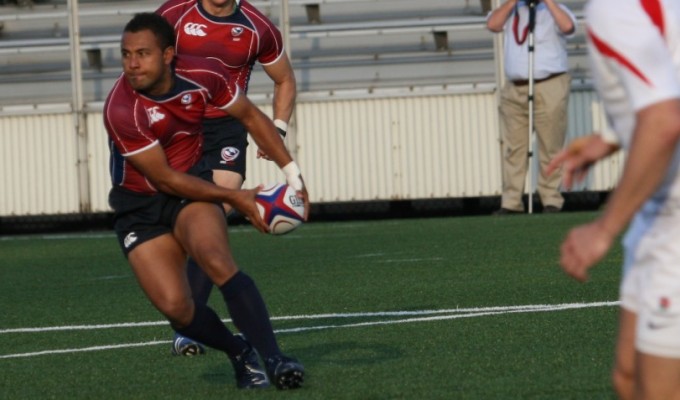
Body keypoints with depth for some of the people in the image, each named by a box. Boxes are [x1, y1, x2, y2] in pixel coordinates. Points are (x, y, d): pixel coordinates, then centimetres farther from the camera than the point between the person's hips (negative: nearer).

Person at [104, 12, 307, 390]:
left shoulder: (202, 74, -15)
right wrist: (235, 197, -16)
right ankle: (241, 354, 11)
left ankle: (273, 358, -25)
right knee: (174, 306, -16)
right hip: (140, 207, -2)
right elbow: (164, 179, -20)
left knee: (217, 262, -29)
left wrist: (293, 175, 1)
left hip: (192, 183, 2)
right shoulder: (120, 110, -27)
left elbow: (250, 116, 4)